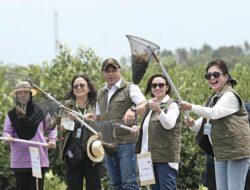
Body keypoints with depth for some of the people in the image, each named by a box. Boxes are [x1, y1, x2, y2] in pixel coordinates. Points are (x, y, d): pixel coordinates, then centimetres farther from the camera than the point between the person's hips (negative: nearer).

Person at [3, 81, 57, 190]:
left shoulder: (40, 112, 5)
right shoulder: (11, 114, 8)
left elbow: (51, 127, 14)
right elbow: (7, 131, 5)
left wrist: (52, 140, -1)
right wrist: (8, 137, -18)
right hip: (19, 160, 1)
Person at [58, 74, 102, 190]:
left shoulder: (96, 105, 3)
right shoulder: (68, 105, 7)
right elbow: (62, 127, 0)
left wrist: (93, 120, -19)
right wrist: (70, 119, -21)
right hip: (72, 152, 1)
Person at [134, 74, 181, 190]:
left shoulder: (172, 105, -4)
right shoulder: (150, 105, 18)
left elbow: (169, 124, -22)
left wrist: (159, 111, -38)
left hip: (166, 157, -8)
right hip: (151, 157, 8)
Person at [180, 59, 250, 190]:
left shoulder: (230, 96, -10)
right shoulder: (213, 98, 18)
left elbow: (215, 113, -24)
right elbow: (205, 121, 19)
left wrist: (191, 107, -31)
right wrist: (193, 124, -3)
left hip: (236, 150, -9)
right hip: (221, 153, 9)